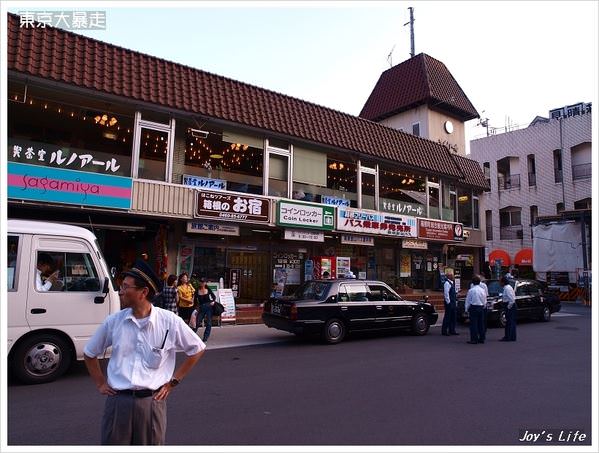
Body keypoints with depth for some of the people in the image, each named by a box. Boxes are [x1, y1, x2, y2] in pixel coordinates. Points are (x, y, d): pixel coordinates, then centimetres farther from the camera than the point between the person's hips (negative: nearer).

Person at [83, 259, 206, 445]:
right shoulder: (114, 321, 0)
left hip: (152, 401, -2)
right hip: (118, 401, 2)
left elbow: (197, 349, 3)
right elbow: (89, 353, 17)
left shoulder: (169, 321, -8)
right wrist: (100, 383, 9)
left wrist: (173, 381, 2)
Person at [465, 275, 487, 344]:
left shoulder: (471, 290, -11)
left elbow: (468, 301, -6)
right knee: (480, 323, 12)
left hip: (473, 307, -6)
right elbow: (485, 300, 13)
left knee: (473, 324, -4)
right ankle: (481, 338, 17)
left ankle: (474, 339, -4)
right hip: (481, 307, 6)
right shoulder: (482, 290, 5)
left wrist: (466, 309, 3)